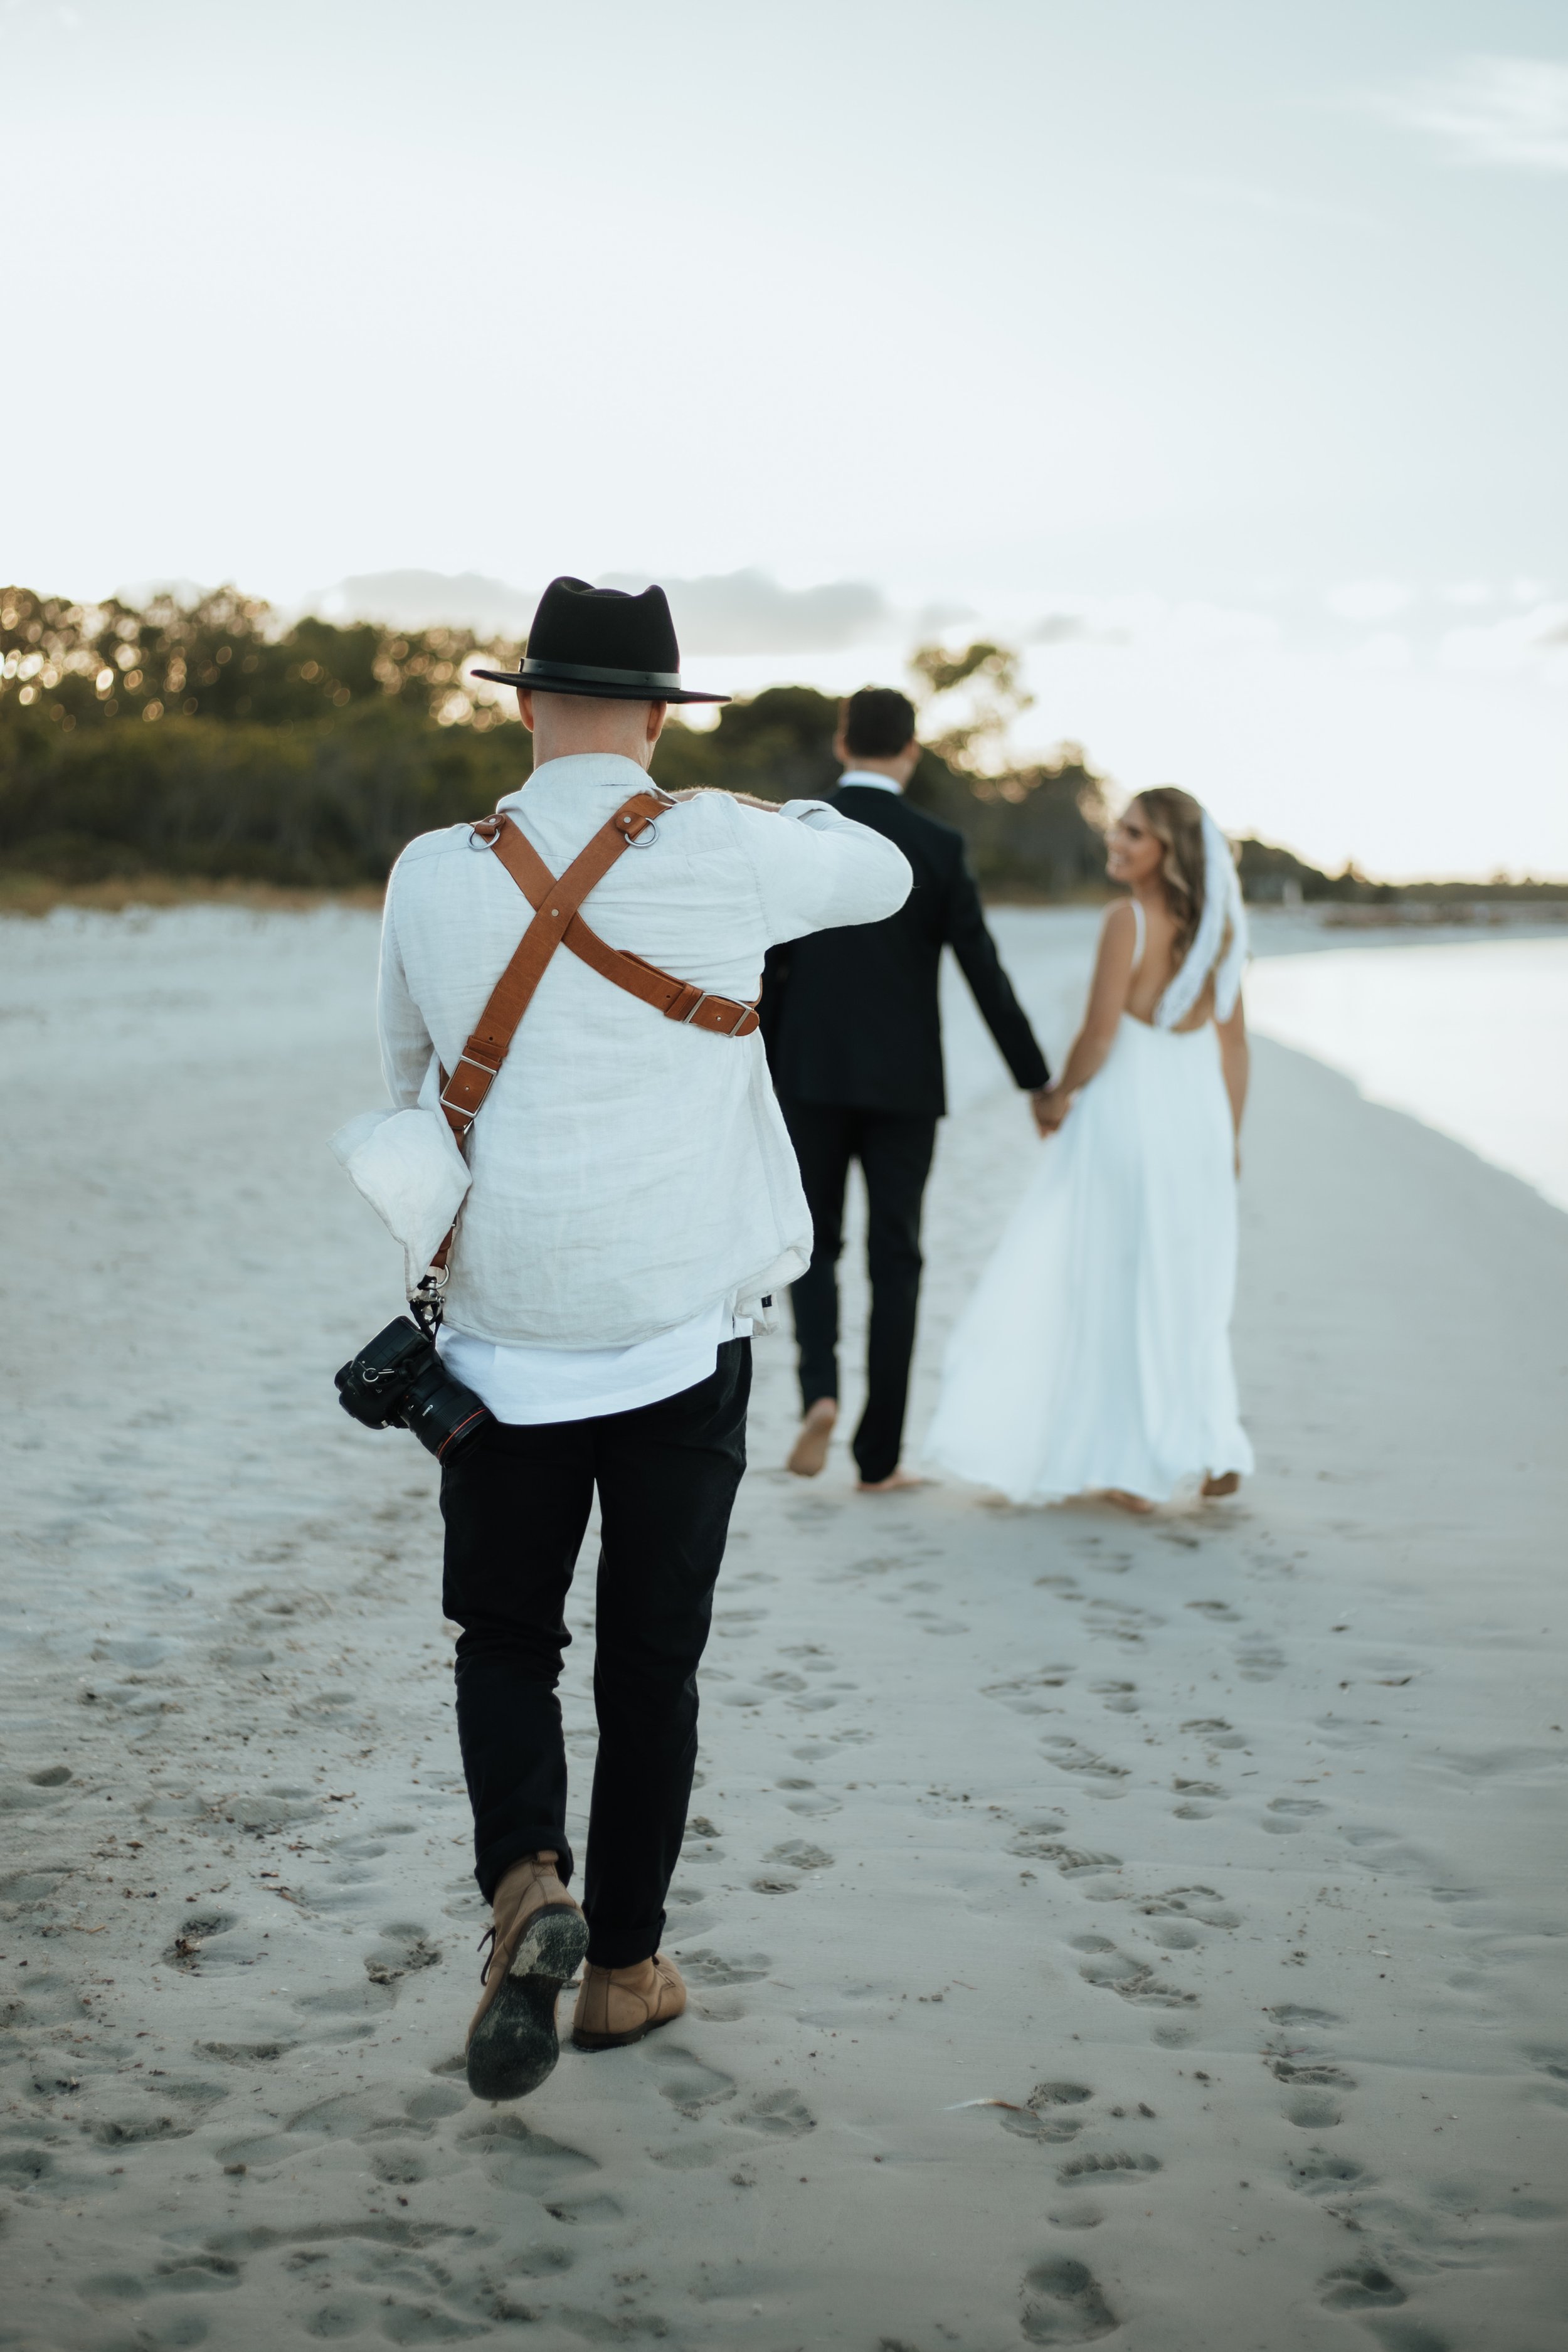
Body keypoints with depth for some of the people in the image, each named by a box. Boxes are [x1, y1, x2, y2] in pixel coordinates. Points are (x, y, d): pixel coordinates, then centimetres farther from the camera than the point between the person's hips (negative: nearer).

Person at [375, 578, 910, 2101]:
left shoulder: (434, 877, -3)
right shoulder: (723, 851, -8)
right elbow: (883, 877, 13)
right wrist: (804, 808, 34)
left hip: (504, 1341, 1)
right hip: (682, 1334, -1)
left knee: (504, 1635, 17)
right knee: (651, 1661, 12)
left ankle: (524, 1880, -7)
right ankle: (623, 1965, 23)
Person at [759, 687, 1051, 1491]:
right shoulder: (939, 846, -3)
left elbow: (767, 969, -4)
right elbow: (984, 972, -3)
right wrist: (1037, 1082, 5)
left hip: (810, 1073, 0)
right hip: (904, 1082, 0)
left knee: (816, 1245, 15)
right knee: (894, 1261, 7)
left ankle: (819, 1389, -11)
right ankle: (879, 1455, 8)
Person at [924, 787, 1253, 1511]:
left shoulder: (1129, 921, -14)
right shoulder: (1214, 928, 5)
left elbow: (1099, 1035, -16)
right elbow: (1233, 1044, 8)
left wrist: (1060, 1096, 1)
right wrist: (1229, 1138, 15)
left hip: (1126, 1116, -6)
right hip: (1198, 1122, 6)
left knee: (1113, 1287, 4)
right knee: (1189, 1293, 16)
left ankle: (1134, 1463, 6)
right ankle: (1213, 1449, 18)